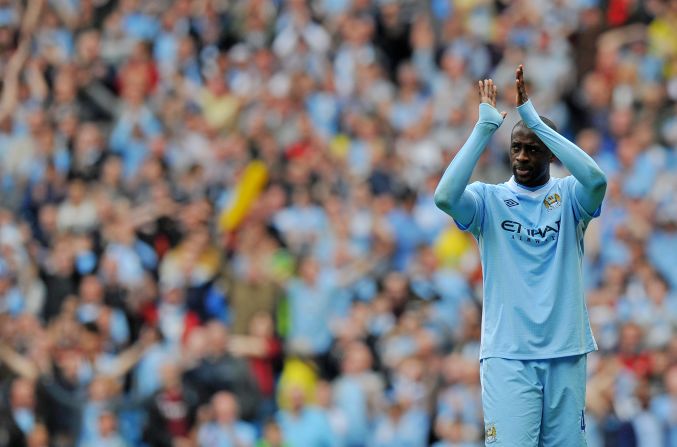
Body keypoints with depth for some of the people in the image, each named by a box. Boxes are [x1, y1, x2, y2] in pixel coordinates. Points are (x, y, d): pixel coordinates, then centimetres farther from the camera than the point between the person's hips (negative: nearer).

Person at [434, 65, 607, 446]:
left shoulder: (568, 196, 5)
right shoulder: (489, 199, 4)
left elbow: (596, 179, -17)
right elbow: (445, 196, -16)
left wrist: (536, 121, -17)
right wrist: (485, 128, -15)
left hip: (566, 352, 1)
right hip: (507, 354, -1)